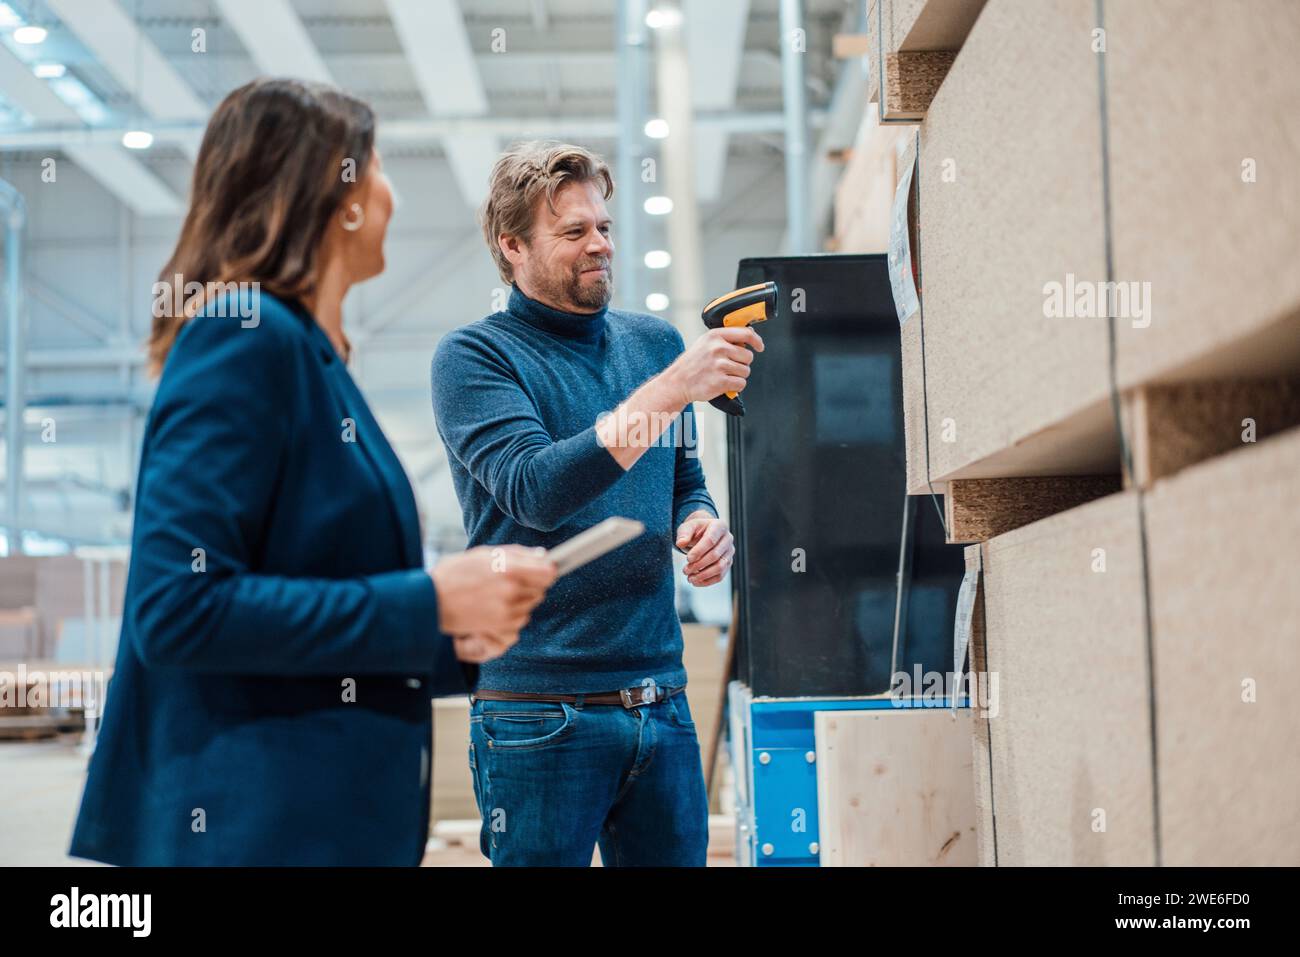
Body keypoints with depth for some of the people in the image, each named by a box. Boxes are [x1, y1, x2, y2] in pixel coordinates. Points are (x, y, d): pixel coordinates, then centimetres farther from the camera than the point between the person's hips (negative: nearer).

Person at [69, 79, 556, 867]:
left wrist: (454, 640, 8)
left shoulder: (313, 359, 13)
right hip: (257, 825, -9)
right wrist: (429, 601, -19)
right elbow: (178, 606, -22)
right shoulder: (244, 334, -13)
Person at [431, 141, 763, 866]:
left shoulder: (655, 342, 11)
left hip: (662, 698, 5)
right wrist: (665, 393, -25)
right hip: (539, 715, -5)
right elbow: (534, 490, -20)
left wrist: (704, 526, -2)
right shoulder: (473, 356, -5)